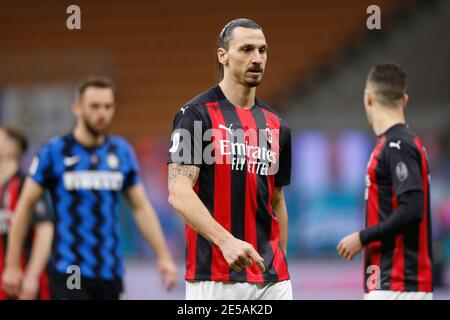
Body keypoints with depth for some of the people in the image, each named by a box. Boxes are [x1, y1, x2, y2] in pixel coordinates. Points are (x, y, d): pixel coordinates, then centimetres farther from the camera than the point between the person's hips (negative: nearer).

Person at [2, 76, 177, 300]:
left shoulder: (122, 152, 8)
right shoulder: (54, 152, -3)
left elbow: (141, 207, 12)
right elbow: (25, 206, 1)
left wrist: (163, 256, 4)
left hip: (110, 273, 4)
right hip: (69, 272, -4)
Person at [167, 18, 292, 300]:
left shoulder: (276, 126, 15)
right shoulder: (197, 115, -5)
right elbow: (178, 192, -15)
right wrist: (226, 241, -28)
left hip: (271, 278, 6)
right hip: (214, 278, -6)